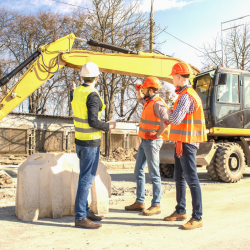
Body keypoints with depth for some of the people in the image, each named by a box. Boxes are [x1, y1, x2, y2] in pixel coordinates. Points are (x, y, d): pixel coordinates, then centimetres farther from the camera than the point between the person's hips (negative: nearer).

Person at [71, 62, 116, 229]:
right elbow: (93, 122, -23)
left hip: (79, 140, 9)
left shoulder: (76, 92, 5)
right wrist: (108, 126, -8)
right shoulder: (92, 95, -19)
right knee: (87, 179, -4)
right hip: (90, 142, -9)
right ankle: (80, 218, 1)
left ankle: (85, 211, 27)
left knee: (85, 177, 17)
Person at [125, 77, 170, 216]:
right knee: (138, 171, 14)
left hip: (152, 142, -10)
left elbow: (166, 120, -31)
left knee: (154, 174, -3)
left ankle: (156, 205, 7)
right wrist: (138, 90, 19)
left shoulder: (157, 103, -16)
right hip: (144, 141, 10)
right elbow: (140, 99, 38)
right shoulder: (148, 101, 14)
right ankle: (140, 202, 22)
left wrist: (157, 134, -21)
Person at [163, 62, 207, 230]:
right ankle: (180, 211, 28)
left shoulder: (186, 96, -17)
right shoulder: (186, 93, 17)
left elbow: (176, 119, -24)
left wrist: (169, 112, -6)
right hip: (181, 142, 11)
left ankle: (197, 218, -1)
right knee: (179, 178, 17)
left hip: (186, 143, -11)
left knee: (192, 179, -7)